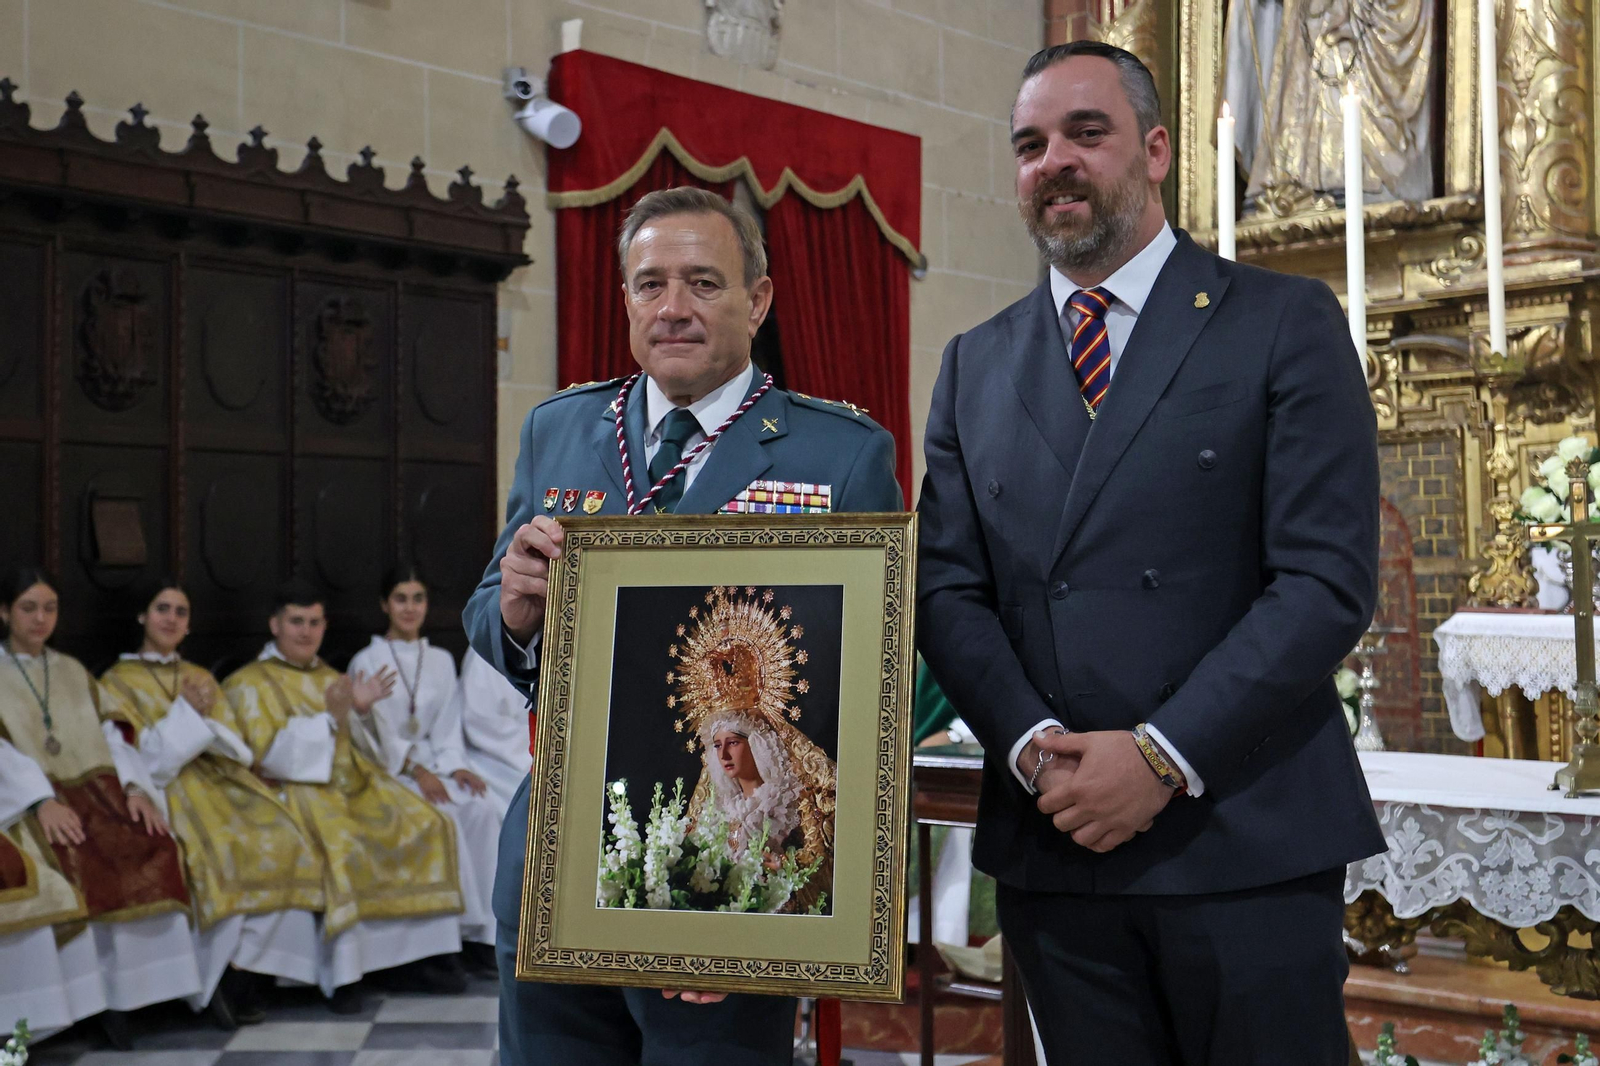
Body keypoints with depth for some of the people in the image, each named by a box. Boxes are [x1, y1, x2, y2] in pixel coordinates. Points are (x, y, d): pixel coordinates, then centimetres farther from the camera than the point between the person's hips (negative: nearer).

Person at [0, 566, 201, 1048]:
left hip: (96, 791, 4)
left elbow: (109, 737, 14)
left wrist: (134, 787, -5)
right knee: (78, 863, -35)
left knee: (153, 851, -27)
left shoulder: (75, 673, 22)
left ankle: (121, 995, -22)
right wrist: (43, 801, -22)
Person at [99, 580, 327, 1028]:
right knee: (223, 848, -35)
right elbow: (139, 756, -1)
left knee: (284, 840, -27)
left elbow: (237, 747, 15)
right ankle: (216, 977, -23)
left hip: (219, 777, 4)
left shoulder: (201, 677, 24)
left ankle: (240, 968, -25)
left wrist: (207, 716, -4)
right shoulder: (116, 683, 11)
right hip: (168, 787, -4)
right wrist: (186, 711, -9)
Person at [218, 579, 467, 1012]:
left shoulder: (329, 677, 22)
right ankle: (341, 973, -31)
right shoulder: (251, 683, 2)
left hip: (348, 782, 7)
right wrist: (330, 716, -18)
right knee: (341, 845, -36)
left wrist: (360, 709, 0)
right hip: (296, 789, -7)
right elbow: (274, 754, -10)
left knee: (425, 826, -12)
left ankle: (409, 956, -12)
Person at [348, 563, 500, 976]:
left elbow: (447, 727, 11)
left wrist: (455, 767, -9)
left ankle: (484, 931, -29)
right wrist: (416, 771, -19)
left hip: (433, 765, 4)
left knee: (483, 809, -28)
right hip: (387, 770, -3)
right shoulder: (367, 662, 4)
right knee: (445, 816, -33)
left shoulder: (441, 661, 16)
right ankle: (468, 925, -27)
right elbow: (378, 733, -5)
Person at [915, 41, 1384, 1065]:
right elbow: (946, 589, 7)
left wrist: (1162, 757, -15)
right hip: (1052, 844, 3)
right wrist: (1032, 745, -10)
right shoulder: (976, 365, 12)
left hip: (1248, 842, -3)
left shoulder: (1285, 322, 0)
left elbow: (1329, 578, -8)